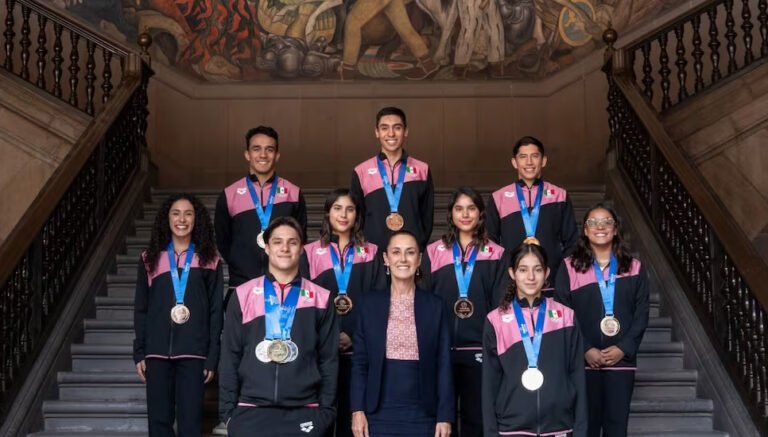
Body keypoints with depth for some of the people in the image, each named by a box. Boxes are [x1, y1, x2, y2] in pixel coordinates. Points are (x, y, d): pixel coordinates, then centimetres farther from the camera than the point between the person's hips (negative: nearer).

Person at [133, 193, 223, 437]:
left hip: (193, 353, -1)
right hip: (157, 352, 2)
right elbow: (140, 309, 10)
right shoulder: (151, 259, 9)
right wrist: (139, 352, 4)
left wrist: (213, 357, -2)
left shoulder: (209, 260, 5)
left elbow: (216, 312, 4)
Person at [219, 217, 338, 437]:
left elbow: (329, 359, 6)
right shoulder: (243, 295, 5)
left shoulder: (321, 298, 6)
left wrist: (326, 410, 1)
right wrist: (229, 409, 1)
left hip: (304, 413, 0)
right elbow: (230, 356, 6)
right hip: (251, 411, 0)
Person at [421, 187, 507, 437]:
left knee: (475, 416, 7)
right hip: (441, 348, 1)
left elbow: (500, 304, 3)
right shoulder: (434, 252, 7)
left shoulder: (496, 254, 5)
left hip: (479, 349, -1)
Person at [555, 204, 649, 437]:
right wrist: (585, 349, -11)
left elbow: (641, 314, 5)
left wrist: (624, 348, -8)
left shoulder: (634, 268, 8)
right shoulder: (569, 267, 2)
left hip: (622, 359, 2)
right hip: (584, 360, -1)